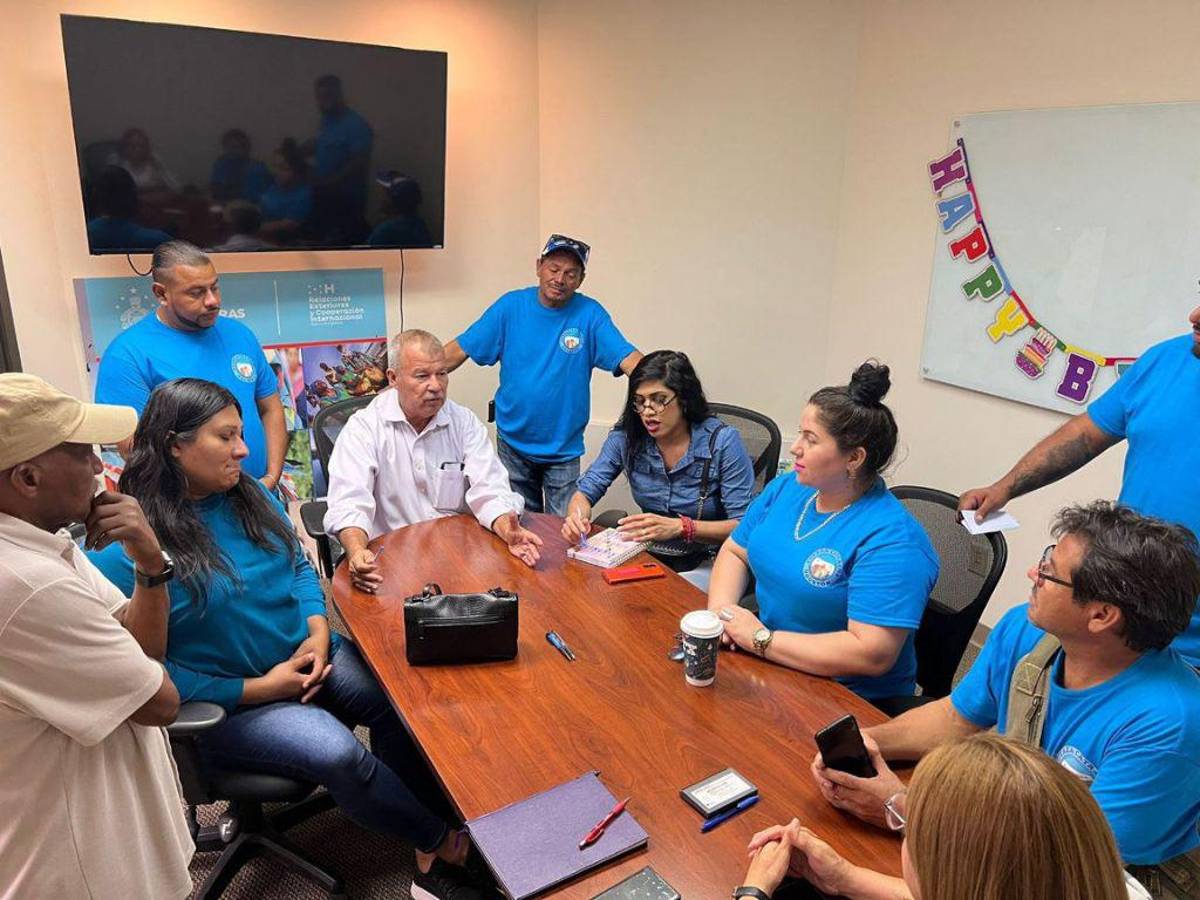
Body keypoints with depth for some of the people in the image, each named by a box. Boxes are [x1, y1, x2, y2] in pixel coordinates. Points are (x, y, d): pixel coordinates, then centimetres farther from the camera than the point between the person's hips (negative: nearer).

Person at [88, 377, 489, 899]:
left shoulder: (250, 495, 3)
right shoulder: (123, 549, -17)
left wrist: (318, 632, -6)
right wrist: (254, 689, -18)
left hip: (306, 658, 6)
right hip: (228, 702, -5)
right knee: (340, 755, -28)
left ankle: (427, 837, -2)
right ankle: (440, 841, -2)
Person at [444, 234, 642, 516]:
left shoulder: (589, 314, -8)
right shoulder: (511, 305, -5)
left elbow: (629, 359, -19)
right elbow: (459, 350, -5)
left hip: (564, 449, -1)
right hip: (512, 443, 1)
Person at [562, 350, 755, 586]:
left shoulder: (722, 442, -14)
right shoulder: (625, 438, -3)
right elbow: (585, 493, 0)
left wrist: (680, 527, -30)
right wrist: (577, 516, -25)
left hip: (706, 563, -4)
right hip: (649, 555, 4)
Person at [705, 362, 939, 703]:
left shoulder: (890, 540, -21)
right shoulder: (786, 488, 3)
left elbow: (872, 654, -28)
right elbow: (734, 552, 12)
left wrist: (761, 639, -23)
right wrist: (720, 610, -9)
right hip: (769, 667, 7)